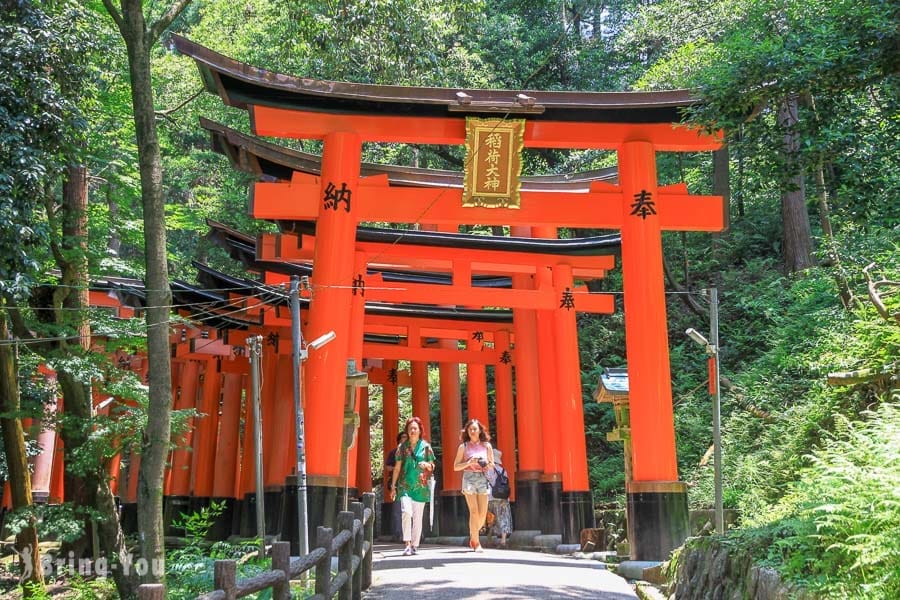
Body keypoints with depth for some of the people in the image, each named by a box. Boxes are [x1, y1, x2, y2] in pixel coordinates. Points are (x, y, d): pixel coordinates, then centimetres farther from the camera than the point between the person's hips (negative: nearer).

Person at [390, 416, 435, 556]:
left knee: (418, 517, 4)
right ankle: (407, 544, -12)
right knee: (406, 512, -19)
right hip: (405, 485, -1)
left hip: (420, 486, 1)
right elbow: (397, 468, 8)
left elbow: (432, 466, 10)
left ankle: (415, 545, 15)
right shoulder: (402, 447, 5)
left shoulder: (426, 446, 5)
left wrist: (427, 465, -13)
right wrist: (393, 486, 6)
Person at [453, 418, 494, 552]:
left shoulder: (487, 446, 9)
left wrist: (487, 465, -7)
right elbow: (456, 467, 4)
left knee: (483, 513, -1)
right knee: (474, 511, -10)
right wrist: (469, 463, -12)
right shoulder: (463, 447, 4)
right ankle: (476, 542, -3)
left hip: (483, 478, 2)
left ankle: (473, 536, 24)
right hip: (469, 478, -2)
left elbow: (492, 464, 16)